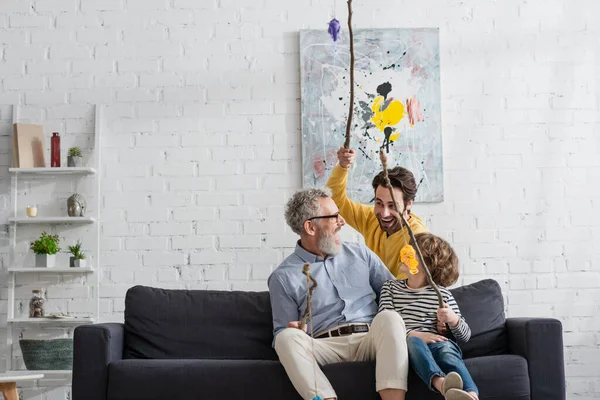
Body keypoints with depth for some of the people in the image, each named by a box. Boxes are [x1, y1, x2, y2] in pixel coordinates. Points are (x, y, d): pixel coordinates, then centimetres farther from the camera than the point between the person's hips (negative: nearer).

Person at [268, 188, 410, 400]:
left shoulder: (361, 253, 17)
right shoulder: (283, 277, 7)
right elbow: (281, 334, 8)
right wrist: (292, 332, -17)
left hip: (369, 339, 2)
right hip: (324, 345, -2)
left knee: (388, 317, -30)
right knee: (288, 338, -31)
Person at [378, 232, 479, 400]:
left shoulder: (442, 293, 15)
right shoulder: (390, 287, 18)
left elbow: (465, 336, 13)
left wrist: (453, 319, -10)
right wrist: (413, 334, -17)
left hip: (437, 342, 1)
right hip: (405, 343, 0)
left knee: (446, 347, -34)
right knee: (413, 341, -35)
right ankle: (441, 383, -64)